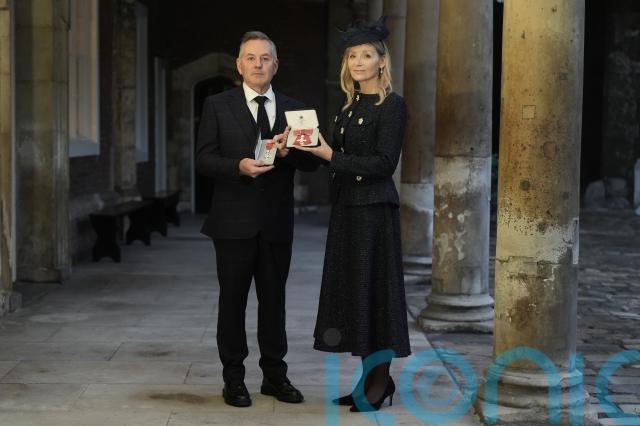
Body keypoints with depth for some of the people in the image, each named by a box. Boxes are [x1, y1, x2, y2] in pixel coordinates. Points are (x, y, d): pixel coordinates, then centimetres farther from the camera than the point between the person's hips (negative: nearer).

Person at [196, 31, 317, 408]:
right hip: (234, 221, -2)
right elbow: (204, 159, -4)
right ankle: (234, 378, 15)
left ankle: (275, 376, 21)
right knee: (233, 301, 5)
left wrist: (288, 151, -17)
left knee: (274, 300, 10)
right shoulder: (218, 106, 1)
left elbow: (312, 162, 4)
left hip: (277, 223, 3)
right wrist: (239, 166, -22)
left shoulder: (293, 109, 8)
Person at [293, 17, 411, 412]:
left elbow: (384, 163, -16)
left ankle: (381, 382, 8)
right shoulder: (351, 106, 14)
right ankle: (370, 379, 20)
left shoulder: (392, 105, -10)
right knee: (352, 290, 10)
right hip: (347, 208, 8)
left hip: (374, 209, -8)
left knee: (373, 289, -3)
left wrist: (332, 156, -18)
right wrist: (313, 150, 0)